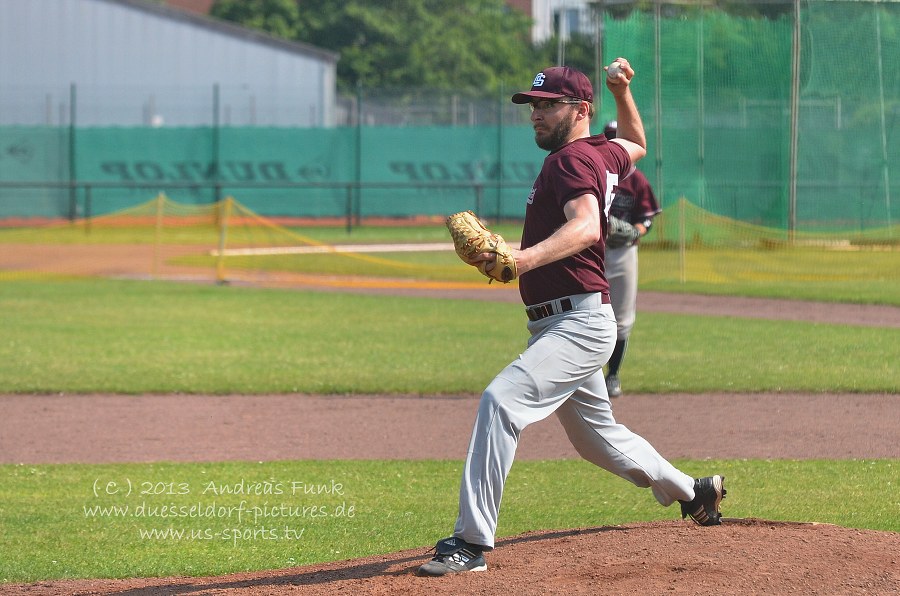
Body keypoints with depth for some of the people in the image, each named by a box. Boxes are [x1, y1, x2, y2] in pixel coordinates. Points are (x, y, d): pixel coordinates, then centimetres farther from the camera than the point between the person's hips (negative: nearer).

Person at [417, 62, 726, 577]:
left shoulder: (574, 159, -14)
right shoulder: (604, 153, 14)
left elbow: (586, 225, -34)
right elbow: (637, 145, 38)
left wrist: (526, 258, -48)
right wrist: (622, 94, 25)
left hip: (579, 322, -11)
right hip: (566, 326, 11)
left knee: (501, 400, -26)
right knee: (598, 438, 25)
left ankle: (472, 543, -30)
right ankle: (693, 492, 44)